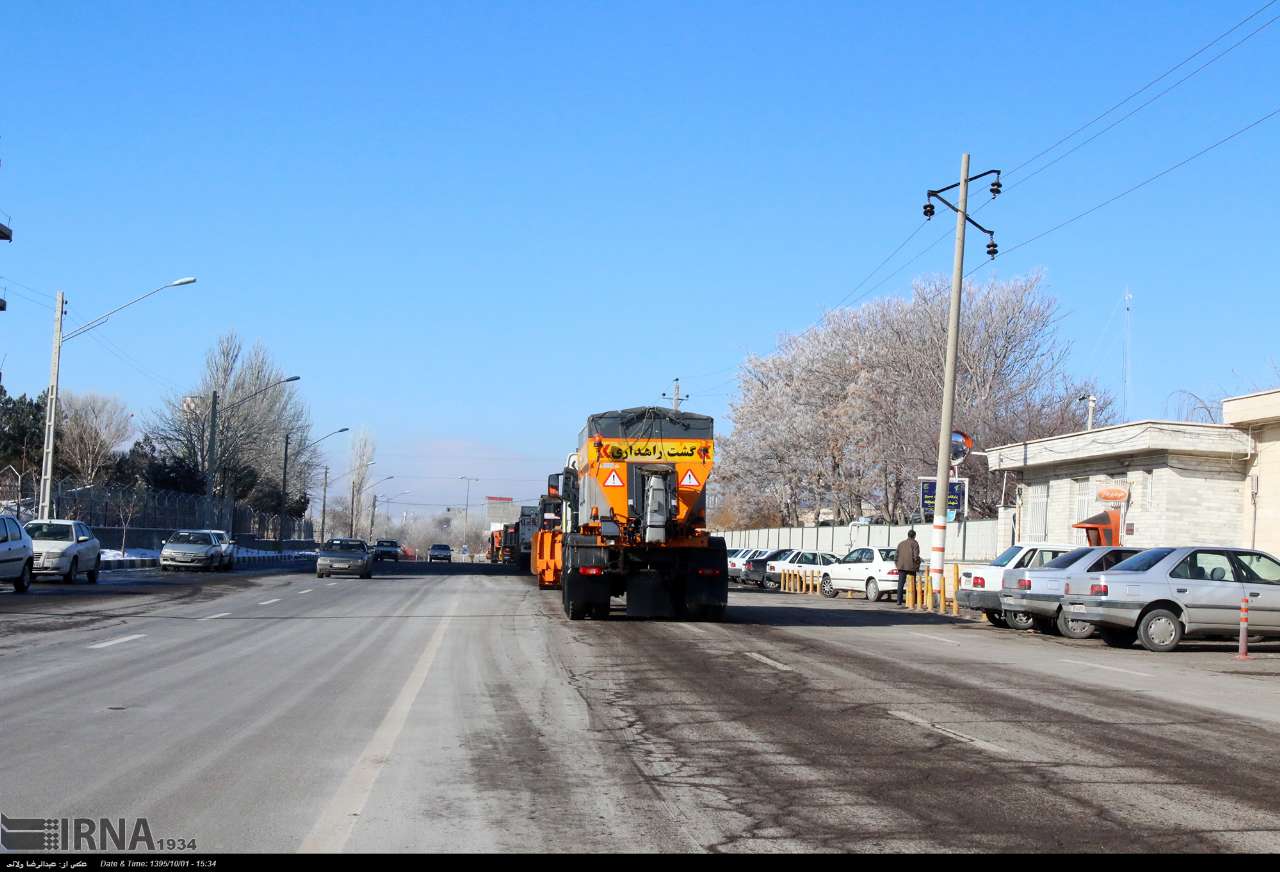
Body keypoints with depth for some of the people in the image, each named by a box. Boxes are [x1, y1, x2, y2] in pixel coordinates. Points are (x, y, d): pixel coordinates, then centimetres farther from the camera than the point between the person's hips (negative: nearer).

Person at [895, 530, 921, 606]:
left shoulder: (901, 543, 16)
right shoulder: (915, 544, -1)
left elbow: (897, 555, 13)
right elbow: (916, 556, -9)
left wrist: (897, 565, 18)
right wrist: (917, 566, -2)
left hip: (901, 567, 4)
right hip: (911, 567, -4)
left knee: (901, 584, 1)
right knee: (912, 584, 4)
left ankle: (899, 601, -5)